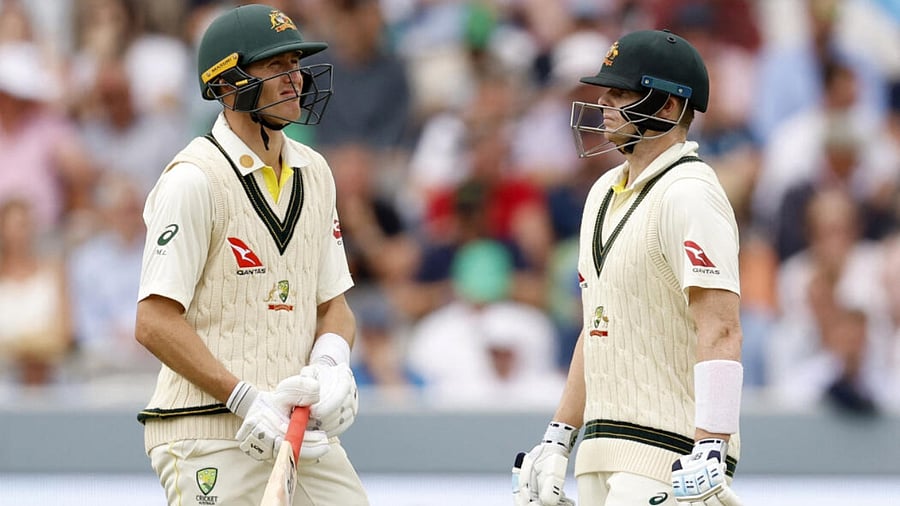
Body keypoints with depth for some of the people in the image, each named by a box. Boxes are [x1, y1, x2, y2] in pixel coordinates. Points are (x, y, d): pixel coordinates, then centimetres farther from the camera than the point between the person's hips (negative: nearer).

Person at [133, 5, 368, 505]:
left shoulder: (313, 172, 13)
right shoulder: (194, 179, -11)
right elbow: (155, 322, -15)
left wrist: (330, 361, -5)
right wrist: (248, 400, -20)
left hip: (303, 433, 7)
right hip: (210, 439, -7)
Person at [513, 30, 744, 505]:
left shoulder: (688, 194, -12)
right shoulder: (605, 191, 17)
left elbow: (720, 329, -21)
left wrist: (709, 455, -29)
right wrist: (557, 439, 21)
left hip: (670, 452, -9)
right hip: (601, 455, 9)